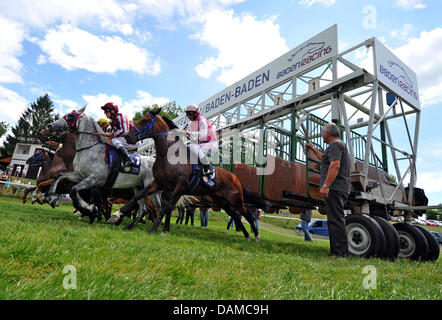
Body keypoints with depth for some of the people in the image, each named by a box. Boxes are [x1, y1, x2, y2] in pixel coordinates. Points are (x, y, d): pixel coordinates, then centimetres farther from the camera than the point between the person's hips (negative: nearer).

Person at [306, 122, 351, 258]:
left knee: (335, 220, -11)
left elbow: (335, 165, -23)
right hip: (340, 190, 11)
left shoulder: (335, 144, -9)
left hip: (334, 188, -11)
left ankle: (340, 253, -10)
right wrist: (312, 148, 47)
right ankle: (336, 251, 20)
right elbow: (324, 158, 42)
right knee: (335, 220, 14)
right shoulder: (339, 145, 26)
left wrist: (325, 185, -28)